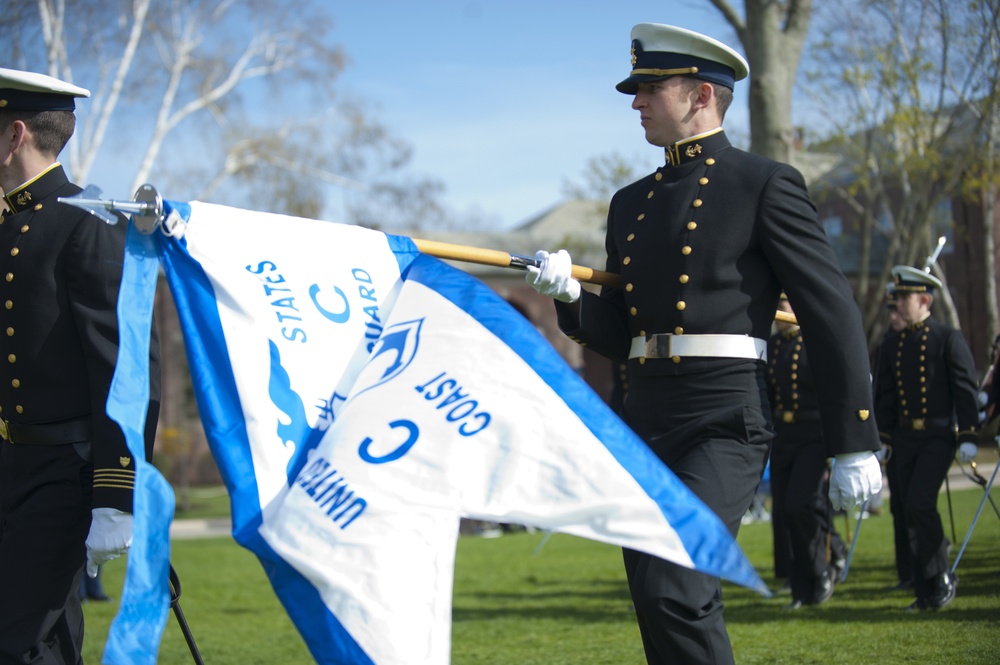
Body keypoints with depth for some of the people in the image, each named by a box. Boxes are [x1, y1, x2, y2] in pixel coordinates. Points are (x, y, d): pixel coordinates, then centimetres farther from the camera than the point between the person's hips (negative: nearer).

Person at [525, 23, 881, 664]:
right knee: (665, 612, 8)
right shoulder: (632, 203, 18)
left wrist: (855, 444, -8)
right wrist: (571, 296, -2)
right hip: (645, 421, 7)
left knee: (674, 590, -22)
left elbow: (833, 313, -4)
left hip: (725, 422, -7)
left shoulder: (765, 185, -2)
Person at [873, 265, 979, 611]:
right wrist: (881, 439, 8)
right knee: (912, 515, 5)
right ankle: (926, 593, 12)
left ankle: (941, 577, -2)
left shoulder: (949, 339, -3)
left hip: (938, 436, -5)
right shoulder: (891, 346, 11)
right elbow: (884, 397, 14)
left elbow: (966, 390, -6)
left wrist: (967, 437, -12)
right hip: (905, 439, 5)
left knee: (919, 503, -19)